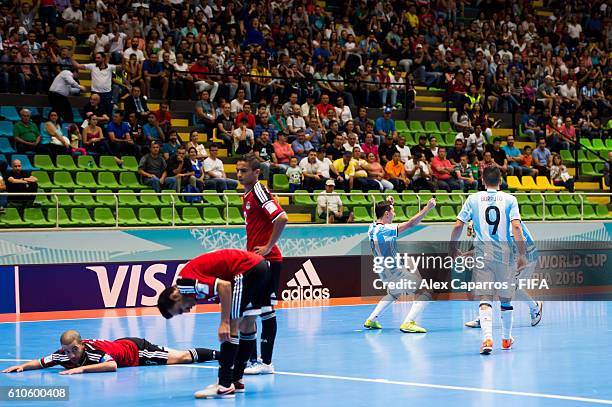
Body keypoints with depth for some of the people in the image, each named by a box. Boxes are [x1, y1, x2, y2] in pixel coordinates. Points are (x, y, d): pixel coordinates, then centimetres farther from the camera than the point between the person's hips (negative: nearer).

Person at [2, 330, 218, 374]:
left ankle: (218, 354, 23)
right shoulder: (63, 354, -21)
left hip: (135, 349, -6)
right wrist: (22, 366, -28)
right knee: (173, 357, 23)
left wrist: (82, 368, -53)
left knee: (181, 358, 4)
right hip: (120, 344, 6)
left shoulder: (92, 349, -40)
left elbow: (112, 365, -53)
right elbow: (42, 362, -12)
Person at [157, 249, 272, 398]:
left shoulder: (184, 281, -11)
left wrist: (225, 323, -19)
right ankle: (236, 380, 29)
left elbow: (223, 285, -22)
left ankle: (225, 386, -4)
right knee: (247, 326, 18)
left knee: (230, 328, -6)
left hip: (247, 269, -10)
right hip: (260, 265, 10)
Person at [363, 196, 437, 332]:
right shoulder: (385, 230, -23)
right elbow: (411, 223, -29)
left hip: (384, 273, 9)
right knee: (424, 293, -9)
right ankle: (408, 323, -22)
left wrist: (386, 204, 20)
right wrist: (428, 208, -25)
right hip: (394, 272, -9)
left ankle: (371, 320, 35)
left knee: (394, 294, 36)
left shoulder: (372, 228, 1)